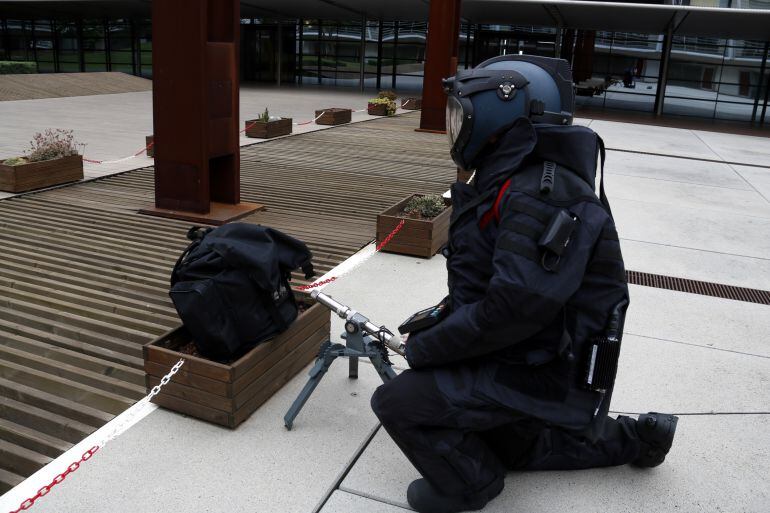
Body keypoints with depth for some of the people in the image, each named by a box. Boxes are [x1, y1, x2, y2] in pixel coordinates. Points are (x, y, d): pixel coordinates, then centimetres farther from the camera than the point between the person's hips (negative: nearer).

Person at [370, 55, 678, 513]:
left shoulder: (542, 194, -28)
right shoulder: (509, 179, 6)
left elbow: (515, 308, -33)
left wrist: (430, 347, -21)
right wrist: (441, 317, 4)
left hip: (542, 373, -10)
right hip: (519, 354, 10)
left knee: (398, 402, -16)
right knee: (505, 446, 30)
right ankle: (631, 438, 36)